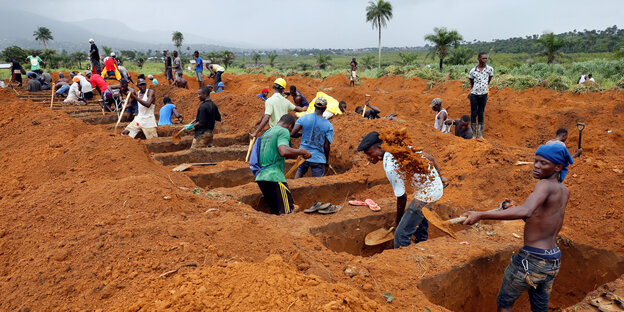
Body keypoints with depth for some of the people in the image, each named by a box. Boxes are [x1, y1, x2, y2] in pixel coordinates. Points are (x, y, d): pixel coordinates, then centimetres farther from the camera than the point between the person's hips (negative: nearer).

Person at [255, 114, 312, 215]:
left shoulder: (266, 133, 23)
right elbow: (284, 151, -22)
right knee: (287, 212, -7)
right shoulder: (283, 131, -3)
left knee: (274, 211, 13)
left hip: (260, 176, 9)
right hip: (274, 177, -9)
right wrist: (302, 151, -10)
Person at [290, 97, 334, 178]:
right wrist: (327, 160, 5)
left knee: (299, 173, 26)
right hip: (318, 158, -2)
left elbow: (292, 134, -8)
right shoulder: (329, 125, -8)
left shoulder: (304, 118, -6)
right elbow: (326, 146, -9)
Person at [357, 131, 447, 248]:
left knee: (401, 234, -7)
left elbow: (402, 198, -14)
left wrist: (398, 221, 2)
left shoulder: (389, 167, -23)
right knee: (420, 224, 28)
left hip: (426, 193, -10)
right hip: (436, 186, 10)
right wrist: (439, 178, 25)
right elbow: (430, 158, 9)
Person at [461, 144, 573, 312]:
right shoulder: (565, 192, 7)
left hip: (532, 260, -8)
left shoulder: (545, 185, -19)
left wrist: (481, 215, -43)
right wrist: (516, 209, 12)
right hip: (553, 261, 8)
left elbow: (525, 212, -39)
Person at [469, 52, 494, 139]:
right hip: (474, 95, -1)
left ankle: (480, 134, 13)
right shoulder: (473, 70, -2)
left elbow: (488, 81, 9)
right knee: (473, 113, 2)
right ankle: (473, 133, 10)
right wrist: (471, 92, 7)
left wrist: (484, 88, 6)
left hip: (484, 95, 1)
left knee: (481, 114, 7)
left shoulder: (490, 69, -1)